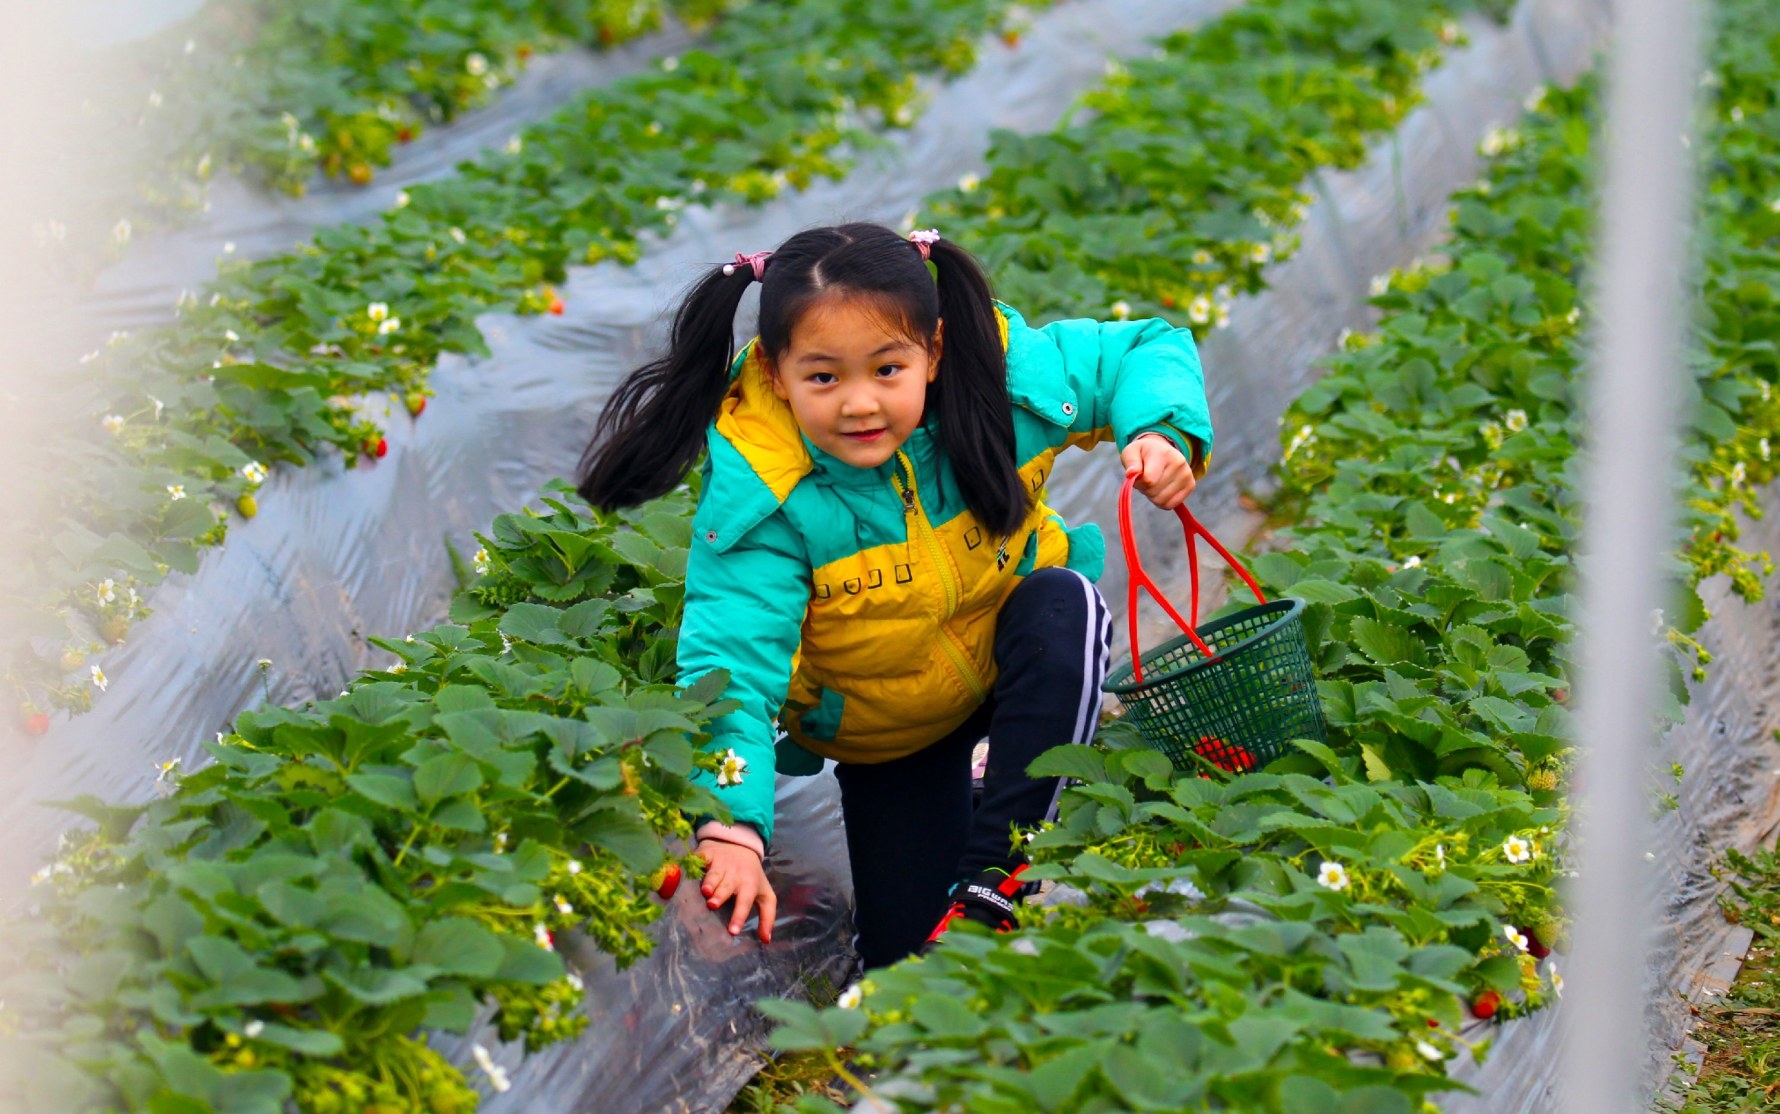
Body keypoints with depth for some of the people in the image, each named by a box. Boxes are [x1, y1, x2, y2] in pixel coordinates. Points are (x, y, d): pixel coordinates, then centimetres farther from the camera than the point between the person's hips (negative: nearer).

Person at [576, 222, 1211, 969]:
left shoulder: (1008, 377, -27)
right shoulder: (758, 496, -34)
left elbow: (1147, 349, -10)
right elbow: (732, 662, -39)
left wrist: (1162, 432, -32)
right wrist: (730, 827, -54)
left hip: (1011, 659, 1)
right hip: (878, 728, -1)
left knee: (1065, 601, -34)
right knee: (905, 951, -3)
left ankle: (993, 875, -23)